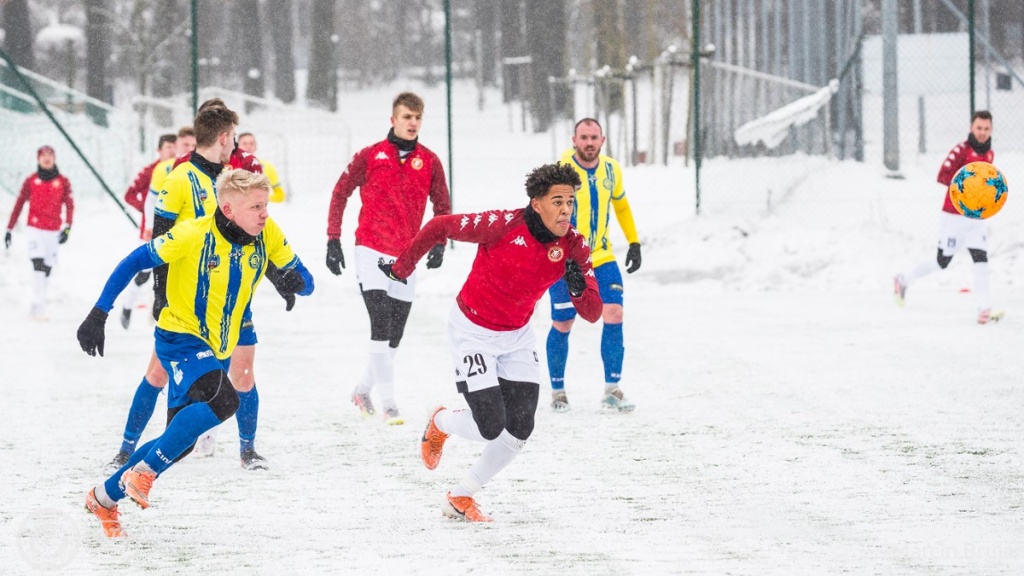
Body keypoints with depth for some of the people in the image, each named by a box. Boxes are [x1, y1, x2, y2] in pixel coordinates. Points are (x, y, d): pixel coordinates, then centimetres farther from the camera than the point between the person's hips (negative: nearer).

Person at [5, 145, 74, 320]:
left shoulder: (63, 182, 4)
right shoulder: (31, 181, 3)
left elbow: (69, 205, 0)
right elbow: (19, 205, 6)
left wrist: (67, 227, -15)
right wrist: (9, 229, 4)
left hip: (53, 231, 2)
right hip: (35, 228, -2)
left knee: (47, 269, 6)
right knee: (38, 264, -18)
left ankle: (38, 304, 17)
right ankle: (38, 305, -22)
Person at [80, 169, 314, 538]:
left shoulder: (268, 234, -5)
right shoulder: (194, 234, -20)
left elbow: (305, 281, 1)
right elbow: (133, 263, -13)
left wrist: (297, 281, -25)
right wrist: (99, 314, -18)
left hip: (218, 351, 7)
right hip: (181, 340, -7)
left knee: (180, 441, 10)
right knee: (223, 400, -33)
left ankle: (106, 496, 28)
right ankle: (143, 472, -21)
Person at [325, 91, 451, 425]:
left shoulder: (429, 161, 3)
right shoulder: (371, 156, -3)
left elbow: (442, 206, 11)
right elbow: (340, 193, 4)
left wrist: (438, 243, -3)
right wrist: (333, 240, -1)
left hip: (406, 258, 4)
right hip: (372, 253, -4)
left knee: (395, 334, 10)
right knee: (382, 325, -15)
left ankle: (363, 390, 30)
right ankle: (389, 403, -16)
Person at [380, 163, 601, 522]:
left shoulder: (573, 246, -14)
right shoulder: (503, 225, -28)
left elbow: (592, 314, -13)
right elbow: (440, 227, -15)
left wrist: (578, 287, -35)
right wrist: (402, 267, -5)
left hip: (517, 336, 5)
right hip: (473, 331, -5)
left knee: (518, 431, -1)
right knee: (490, 427, -11)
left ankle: (462, 498, 21)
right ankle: (441, 423, 25)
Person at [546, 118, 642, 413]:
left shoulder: (611, 170, 2)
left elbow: (621, 205, 19)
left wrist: (634, 242, 16)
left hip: (601, 257, 4)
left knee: (614, 313, -11)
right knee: (562, 324, 3)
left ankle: (612, 390, -3)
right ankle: (557, 391, 21)